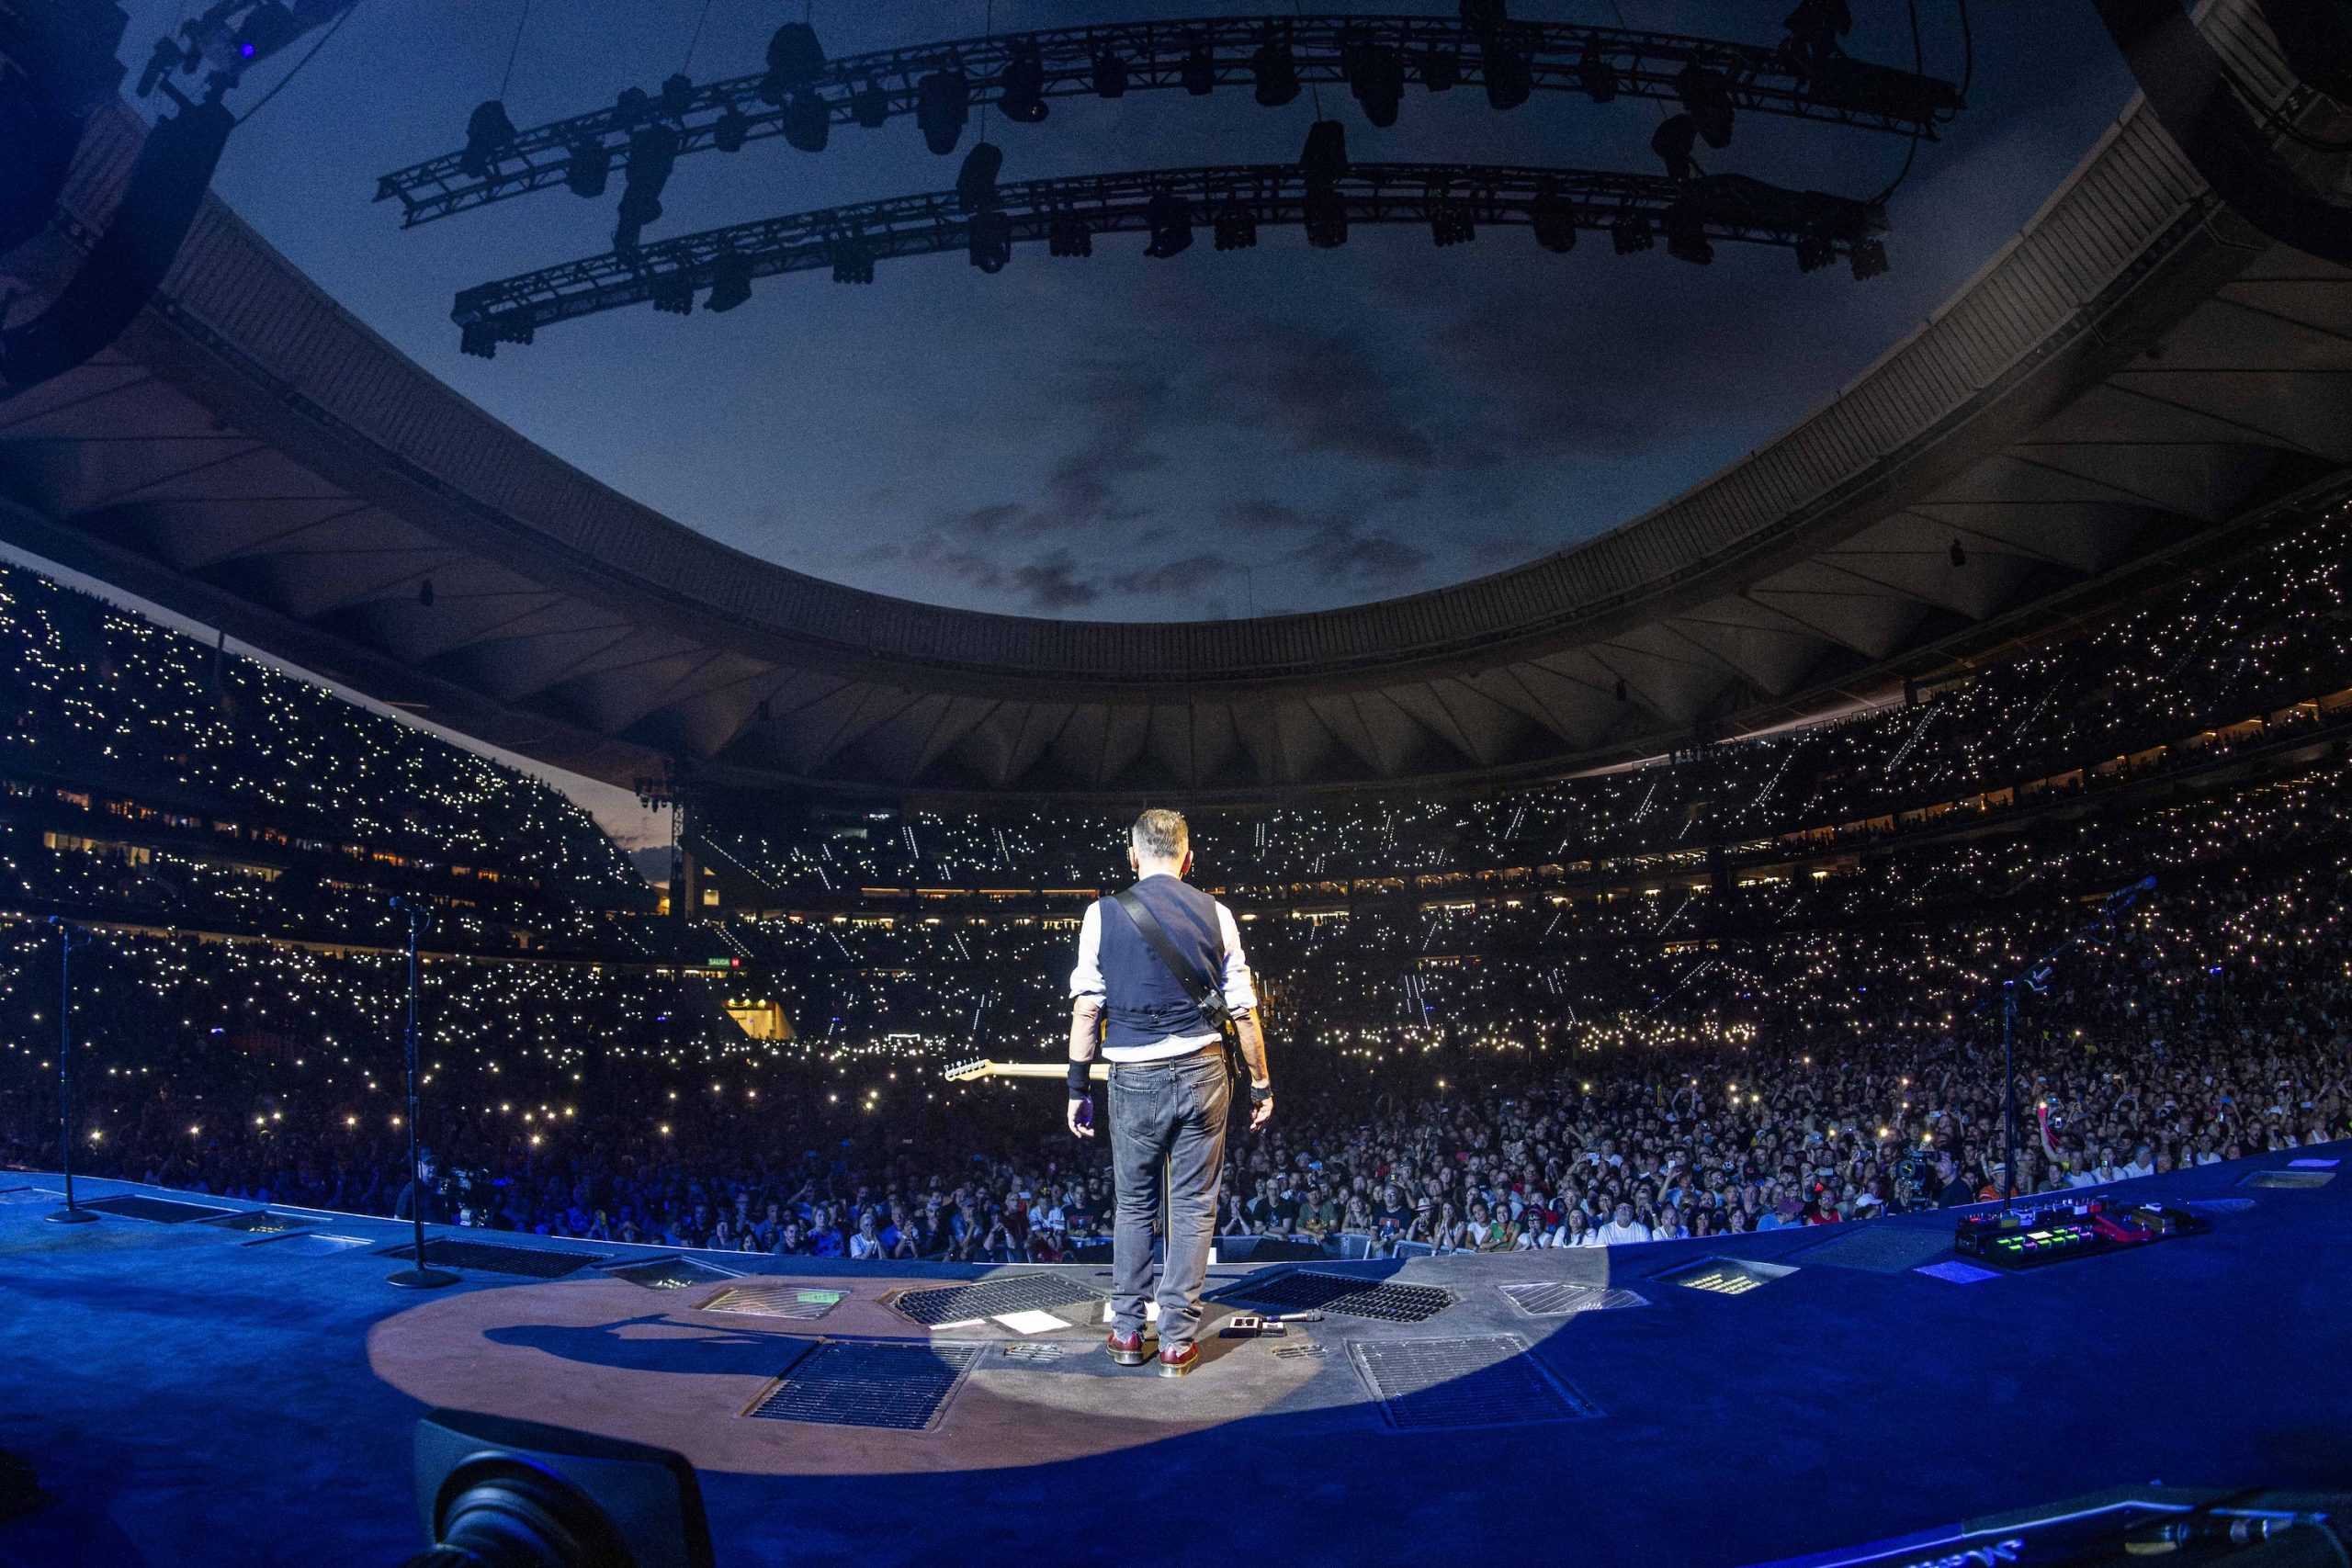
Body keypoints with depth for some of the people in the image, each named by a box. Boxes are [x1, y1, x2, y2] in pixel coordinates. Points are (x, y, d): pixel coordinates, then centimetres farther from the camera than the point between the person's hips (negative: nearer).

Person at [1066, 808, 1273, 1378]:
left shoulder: (1103, 913, -1)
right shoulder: (1215, 914, 1)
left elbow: (1086, 1010, -2)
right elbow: (1243, 1012, 2)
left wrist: (1078, 1086, 6)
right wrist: (1260, 1084, 11)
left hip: (1135, 1076, 0)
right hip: (1202, 1073, 0)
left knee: (1134, 1205, 15)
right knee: (1193, 1207, 8)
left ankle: (1127, 1332, 23)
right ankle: (1178, 1342, 12)